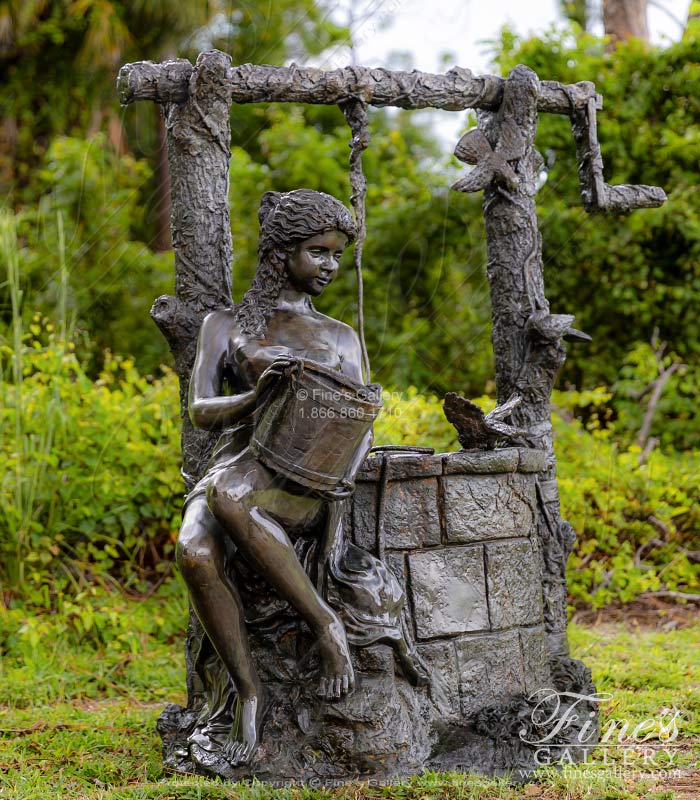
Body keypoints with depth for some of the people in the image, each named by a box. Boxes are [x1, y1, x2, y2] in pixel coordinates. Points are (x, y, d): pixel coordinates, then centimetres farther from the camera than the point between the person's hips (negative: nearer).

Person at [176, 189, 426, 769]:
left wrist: (339, 484, -14)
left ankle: (328, 624, -29)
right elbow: (201, 411, 4)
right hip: (236, 462, 1)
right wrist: (258, 394, -18)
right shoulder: (226, 324, 17)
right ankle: (248, 691, -25)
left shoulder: (343, 338, 21)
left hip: (309, 480, -1)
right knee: (196, 550, -37)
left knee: (228, 497, -39)